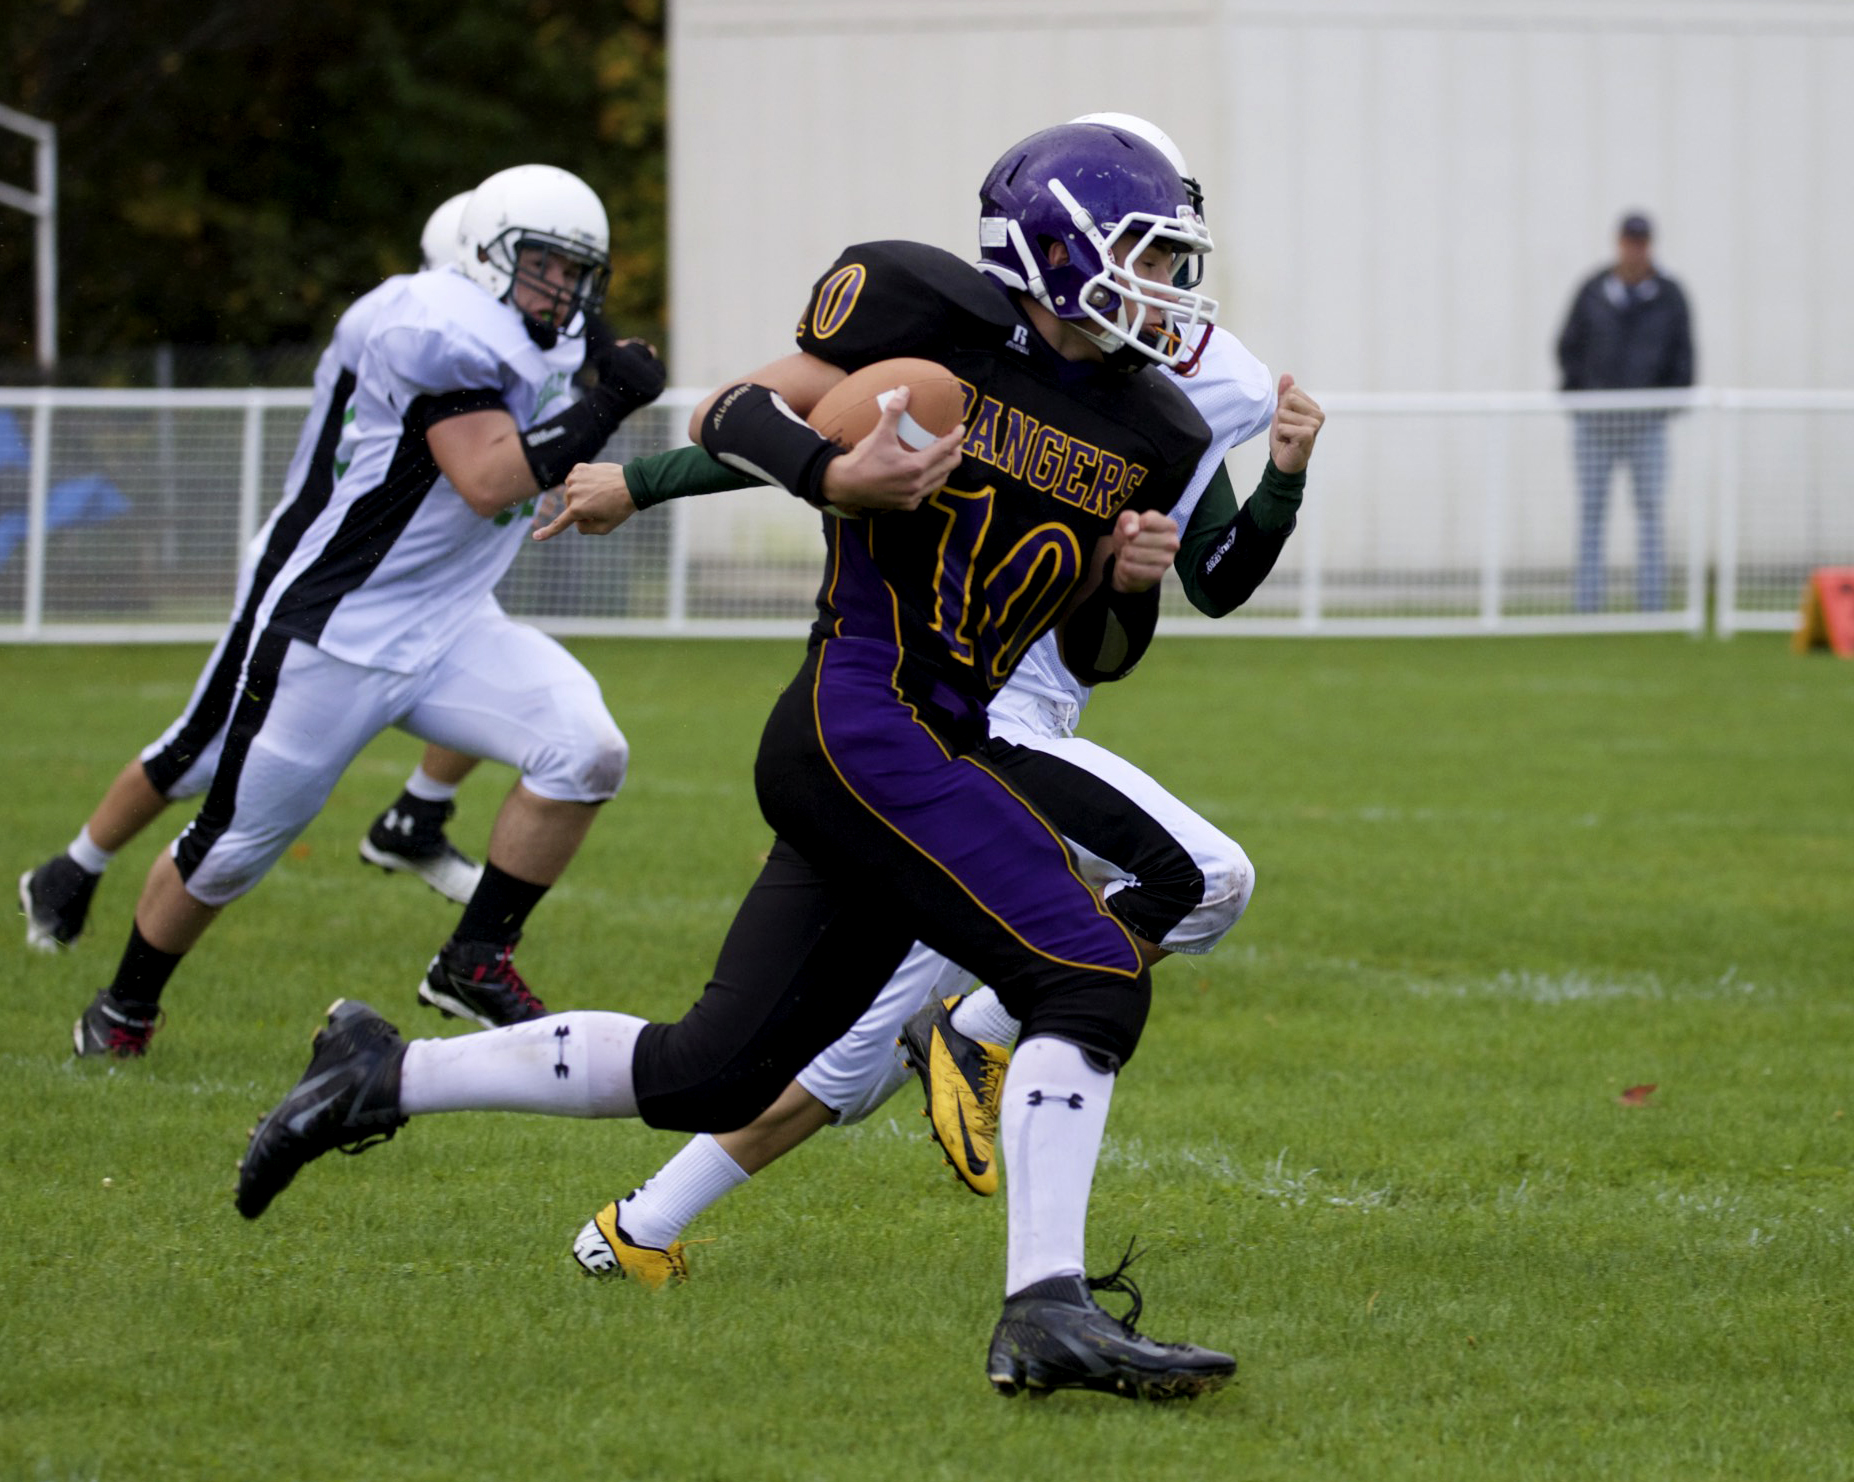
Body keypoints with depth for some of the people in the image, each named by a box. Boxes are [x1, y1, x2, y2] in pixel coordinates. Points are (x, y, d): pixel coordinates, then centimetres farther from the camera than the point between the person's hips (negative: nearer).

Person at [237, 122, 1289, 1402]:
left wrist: (1133, 582, 0)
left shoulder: (1151, 441, 13)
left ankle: (383, 1075, 23)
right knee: (1093, 979, -18)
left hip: (932, 755, 8)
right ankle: (1046, 1311, -20)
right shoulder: (927, 312, -4)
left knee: (709, 1077, 10)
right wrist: (836, 476, -17)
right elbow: (733, 416, 2)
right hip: (862, 715, -8)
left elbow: (1092, 654, 22)